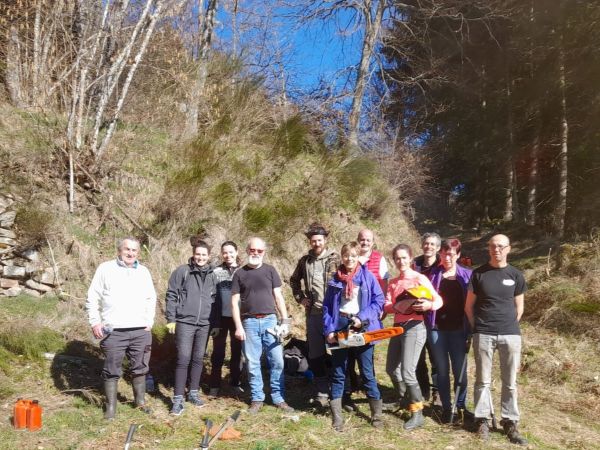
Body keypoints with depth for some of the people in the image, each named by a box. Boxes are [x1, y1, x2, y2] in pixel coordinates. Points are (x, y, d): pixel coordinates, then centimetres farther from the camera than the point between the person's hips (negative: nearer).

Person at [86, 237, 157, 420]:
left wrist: (149, 322, 8)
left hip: (140, 331, 3)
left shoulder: (144, 272, 10)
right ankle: (111, 406, 18)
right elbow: (93, 298, 0)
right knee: (112, 371, 5)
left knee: (140, 368, 13)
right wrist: (95, 322, -6)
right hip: (113, 331, -3)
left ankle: (140, 401, 29)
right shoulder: (105, 268, -1)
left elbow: (151, 299, 17)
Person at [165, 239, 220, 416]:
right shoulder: (182, 271, -3)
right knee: (183, 360, -5)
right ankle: (178, 399, 2)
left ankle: (194, 393, 25)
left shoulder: (212, 275, 10)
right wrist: (171, 319, -8)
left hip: (205, 325, 4)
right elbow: (171, 296, -3)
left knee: (198, 359, 12)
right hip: (185, 323, -4)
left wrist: (216, 323, 11)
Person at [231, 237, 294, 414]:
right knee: (252, 363, 5)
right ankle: (257, 399, 18)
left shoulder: (270, 270, 6)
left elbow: (278, 296, 6)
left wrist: (285, 320, -1)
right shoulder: (240, 273, 4)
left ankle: (279, 398, 13)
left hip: (270, 320, 1)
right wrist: (238, 326, -5)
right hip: (250, 322, 0)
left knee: (277, 361, 1)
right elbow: (234, 302, 2)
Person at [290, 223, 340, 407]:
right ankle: (322, 392, 21)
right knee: (316, 354, 8)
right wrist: (299, 297, 10)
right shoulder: (304, 260, 8)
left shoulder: (336, 259, -3)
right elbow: (294, 280, 22)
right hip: (313, 314, 3)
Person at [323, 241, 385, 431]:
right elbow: (327, 307, 5)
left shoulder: (368, 277, -1)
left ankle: (376, 414, 20)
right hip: (339, 327, 2)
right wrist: (328, 330, -5)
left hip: (362, 328, -2)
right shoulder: (335, 280, 6)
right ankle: (337, 416, 15)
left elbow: (379, 301, -5)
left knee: (367, 373, 6)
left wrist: (362, 318, -16)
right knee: (338, 373, 7)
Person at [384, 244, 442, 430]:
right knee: (391, 369, 16)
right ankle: (402, 399, 41)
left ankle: (417, 414, 1)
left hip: (414, 327, -7)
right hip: (398, 327, 7)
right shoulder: (393, 283, 13)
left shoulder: (420, 278, -5)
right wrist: (396, 306, -20)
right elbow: (386, 307, 2)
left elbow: (439, 300, -10)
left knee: (407, 372, -12)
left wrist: (429, 305, -32)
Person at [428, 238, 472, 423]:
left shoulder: (467, 275, 2)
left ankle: (461, 405, 24)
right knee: (442, 369, 9)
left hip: (458, 329, 0)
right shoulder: (432, 274, 3)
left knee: (460, 370, 7)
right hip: (437, 328, 0)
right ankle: (446, 407, 21)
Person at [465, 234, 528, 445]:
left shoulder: (516, 275, 5)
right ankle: (482, 420, 15)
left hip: (510, 334, 1)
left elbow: (519, 307, 11)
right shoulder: (478, 273, 2)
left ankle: (510, 422, 18)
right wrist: (477, 328, 4)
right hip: (483, 334, -1)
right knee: (483, 380, 4)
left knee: (510, 382, 7)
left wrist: (509, 327, 8)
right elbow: (469, 305, 7)